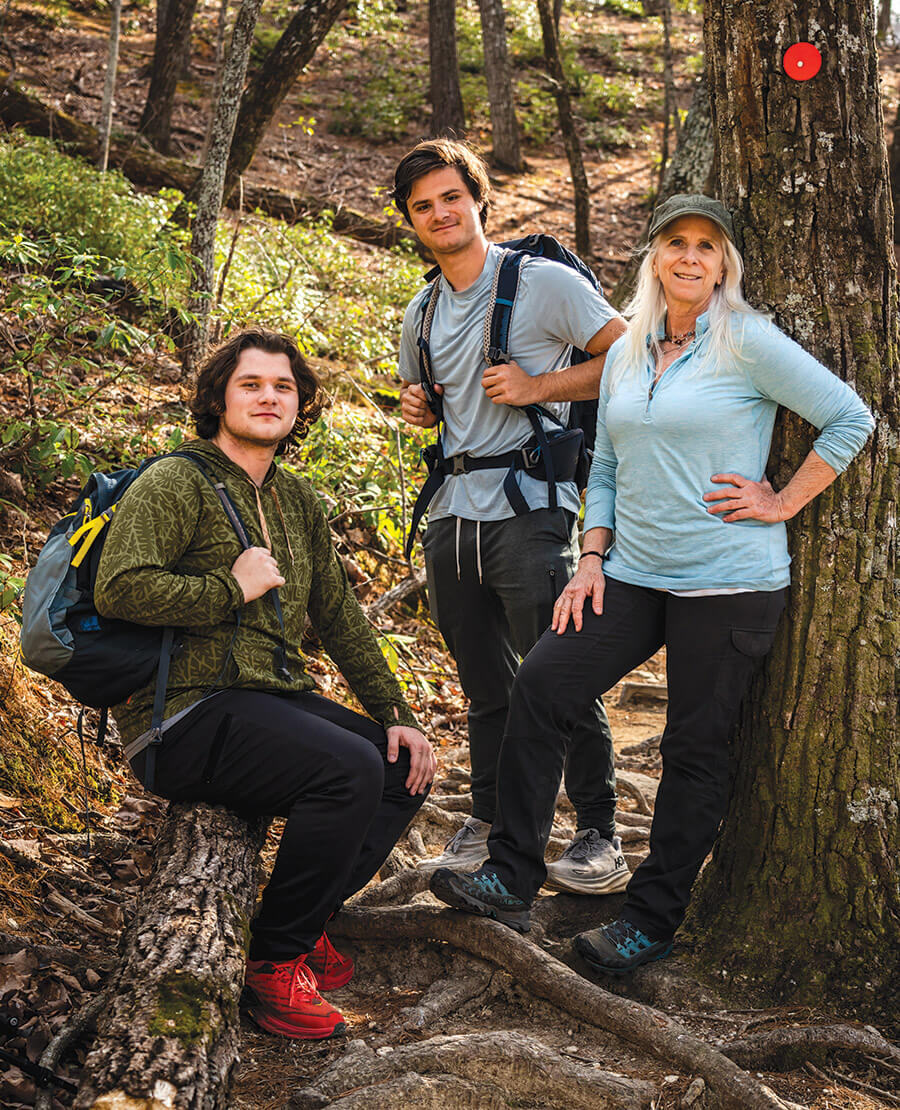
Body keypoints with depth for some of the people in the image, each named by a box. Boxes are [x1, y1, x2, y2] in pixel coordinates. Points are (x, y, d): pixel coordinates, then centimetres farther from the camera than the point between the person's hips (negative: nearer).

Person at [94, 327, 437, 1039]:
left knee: (405, 769, -4)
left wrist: (395, 714, 12)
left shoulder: (297, 501, 19)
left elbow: (340, 617, 20)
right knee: (350, 769, -26)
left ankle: (309, 917, 8)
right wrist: (232, 589, -14)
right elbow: (120, 589, -19)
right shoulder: (176, 483, -6)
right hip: (185, 714, -8)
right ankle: (277, 959, -11)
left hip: (275, 699, 8)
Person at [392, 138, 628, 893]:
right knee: (486, 687, 13)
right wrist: (417, 407, 7)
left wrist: (538, 387, -13)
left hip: (529, 510, -6)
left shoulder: (545, 281, -4)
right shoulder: (422, 313, 15)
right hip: (453, 515, 6)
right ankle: (489, 821, 25)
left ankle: (600, 836, 3)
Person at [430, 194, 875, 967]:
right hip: (635, 575, 6)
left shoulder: (746, 342, -7)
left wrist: (782, 504, -10)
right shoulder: (626, 354, 12)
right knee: (542, 684, -7)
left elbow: (851, 418, -9)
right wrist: (593, 558, 7)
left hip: (728, 582, -6)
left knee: (696, 749, 2)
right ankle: (511, 881, 1)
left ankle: (652, 921, 15)